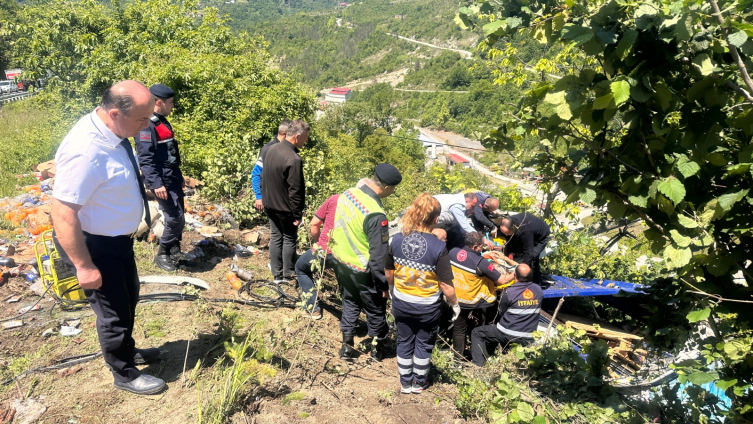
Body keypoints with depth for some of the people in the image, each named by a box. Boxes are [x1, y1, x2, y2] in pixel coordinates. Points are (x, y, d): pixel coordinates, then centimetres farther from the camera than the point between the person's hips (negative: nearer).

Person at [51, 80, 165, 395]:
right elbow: (62, 214, -30)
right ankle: (124, 374, 34)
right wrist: (84, 266, -25)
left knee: (129, 298, 26)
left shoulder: (112, 132, -6)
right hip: (94, 245, -9)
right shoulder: (86, 151, -34)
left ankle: (127, 351, 51)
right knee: (113, 310, 10)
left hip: (117, 237, 9)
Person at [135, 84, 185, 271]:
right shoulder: (147, 126, -16)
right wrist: (156, 184, -26)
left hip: (173, 179, 9)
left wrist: (179, 176, 23)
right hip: (162, 182, -9)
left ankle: (174, 250, 27)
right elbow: (145, 159, -22)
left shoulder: (163, 122, 15)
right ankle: (162, 254, 9)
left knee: (176, 217, 14)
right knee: (176, 219, -7)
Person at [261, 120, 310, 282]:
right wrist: (297, 214, -14)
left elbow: (264, 176, 11)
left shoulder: (272, 149, 1)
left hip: (270, 204, 8)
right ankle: (288, 274, 20)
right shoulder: (293, 159, -26)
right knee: (289, 239, 9)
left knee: (276, 236, 15)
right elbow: (295, 190, -22)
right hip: (285, 208, -7)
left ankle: (277, 274, 22)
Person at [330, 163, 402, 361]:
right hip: (362, 271, -7)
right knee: (375, 309, 17)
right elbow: (378, 256, -25)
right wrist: (383, 284, -13)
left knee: (349, 302, 26)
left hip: (340, 261, 7)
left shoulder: (348, 193, -9)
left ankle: (347, 346, 36)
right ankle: (377, 348, 37)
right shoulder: (376, 215, -31)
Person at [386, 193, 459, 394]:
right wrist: (455, 304, 0)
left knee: (404, 342, 22)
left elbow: (389, 273, 0)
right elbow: (446, 285, -18)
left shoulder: (397, 239, -13)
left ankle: (405, 383, 37)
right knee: (423, 344, 20)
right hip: (428, 307, -2)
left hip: (401, 303, 3)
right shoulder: (438, 247, -24)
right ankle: (418, 383, 38)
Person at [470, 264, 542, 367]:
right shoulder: (538, 290, -3)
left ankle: (478, 365, 2)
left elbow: (500, 314, -2)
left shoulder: (509, 293, -17)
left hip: (508, 335, -6)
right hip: (528, 340, 6)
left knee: (476, 333, 11)